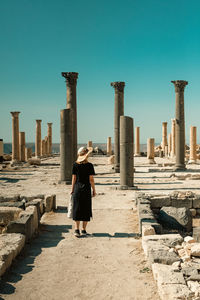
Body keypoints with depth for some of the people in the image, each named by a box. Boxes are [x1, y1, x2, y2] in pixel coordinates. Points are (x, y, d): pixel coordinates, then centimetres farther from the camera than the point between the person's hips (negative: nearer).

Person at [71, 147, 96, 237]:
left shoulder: (75, 165, -2)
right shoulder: (89, 165, -7)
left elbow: (74, 179, 1)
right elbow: (91, 179, -7)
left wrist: (72, 190, 9)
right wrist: (94, 190, 3)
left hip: (77, 188, 2)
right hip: (86, 189, -1)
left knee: (77, 209, 7)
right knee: (86, 209, 9)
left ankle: (76, 229, 2)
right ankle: (83, 230, 14)